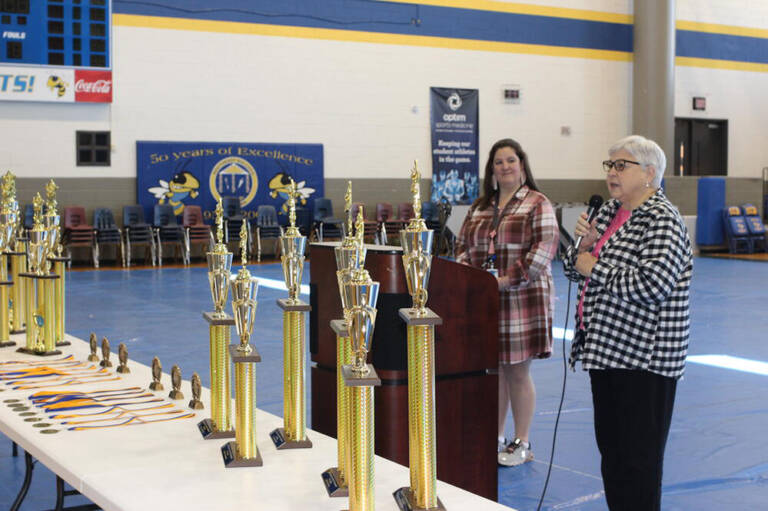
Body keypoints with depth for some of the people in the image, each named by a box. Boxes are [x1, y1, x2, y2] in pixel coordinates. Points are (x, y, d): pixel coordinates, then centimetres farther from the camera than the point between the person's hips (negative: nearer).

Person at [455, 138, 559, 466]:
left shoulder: (538, 205, -3)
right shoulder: (480, 207, 15)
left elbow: (543, 250, -12)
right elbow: (463, 245, 18)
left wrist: (507, 279, -18)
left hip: (522, 300, -5)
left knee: (518, 371, 0)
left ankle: (522, 443, 12)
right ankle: (495, 438, 22)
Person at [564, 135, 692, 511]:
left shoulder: (662, 220, -14)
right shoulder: (609, 212, 13)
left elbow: (653, 284, -28)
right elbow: (576, 269, 18)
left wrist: (596, 269, -17)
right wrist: (586, 244, -3)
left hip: (643, 355, -9)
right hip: (607, 349, 9)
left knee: (638, 455, -2)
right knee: (610, 447, 17)